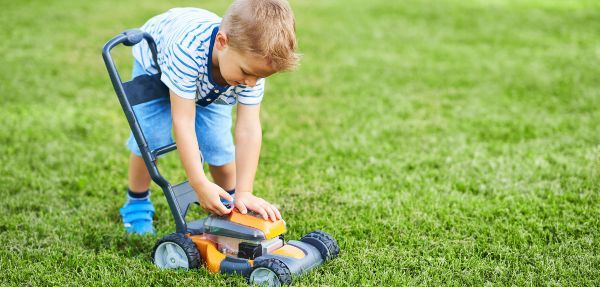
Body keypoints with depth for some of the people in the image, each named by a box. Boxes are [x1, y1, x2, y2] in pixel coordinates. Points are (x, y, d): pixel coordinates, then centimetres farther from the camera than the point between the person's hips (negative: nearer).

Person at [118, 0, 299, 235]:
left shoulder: (252, 59, -35)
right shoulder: (188, 49, -49)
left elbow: (248, 130, -35)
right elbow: (183, 122, -46)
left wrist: (244, 193, -40)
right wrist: (200, 185, -49)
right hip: (155, 62, -3)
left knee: (218, 143, -7)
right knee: (150, 138, -13)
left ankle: (228, 199, 20)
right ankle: (136, 204, 11)